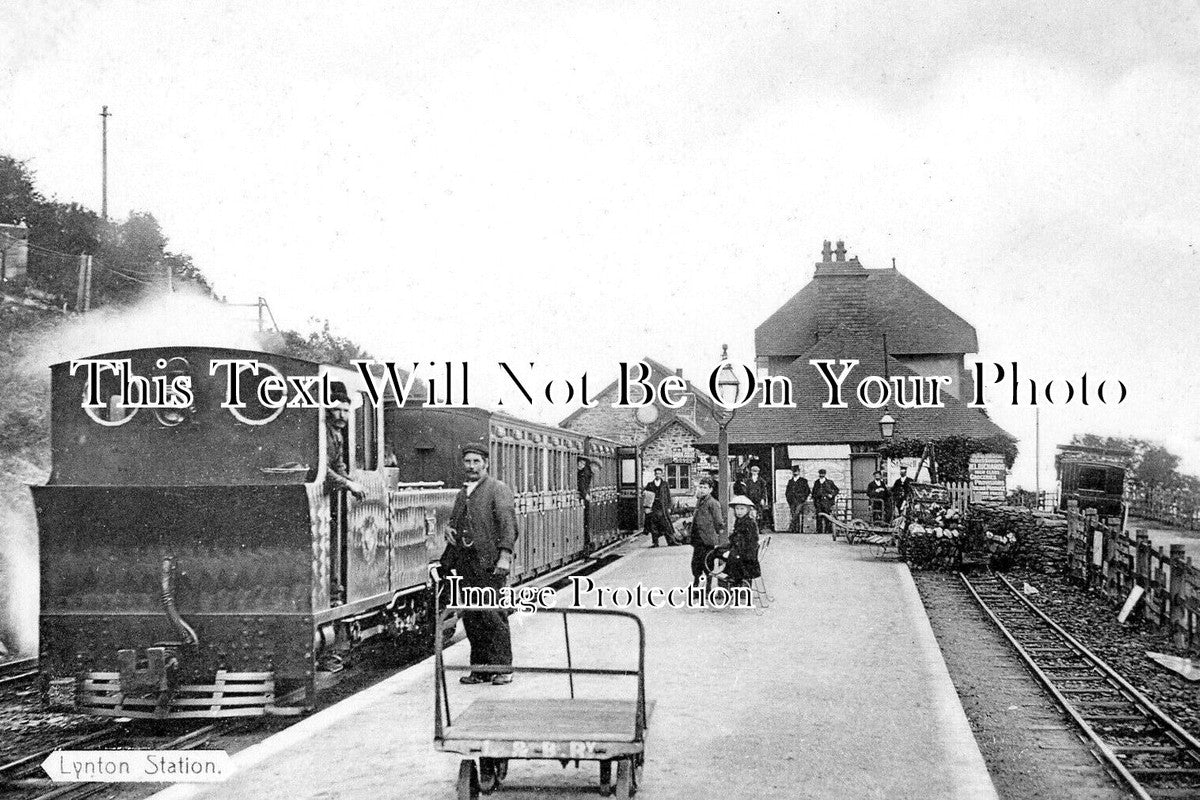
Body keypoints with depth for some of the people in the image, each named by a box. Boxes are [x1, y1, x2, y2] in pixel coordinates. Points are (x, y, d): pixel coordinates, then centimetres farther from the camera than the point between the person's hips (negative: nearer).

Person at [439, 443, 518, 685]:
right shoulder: (462, 494, 21)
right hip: (465, 563, 7)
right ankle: (480, 669, 13)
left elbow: (508, 524, -11)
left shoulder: (498, 490, -2)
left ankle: (502, 668, 0)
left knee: (492, 614, -8)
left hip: (489, 563, -7)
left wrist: (504, 556, -22)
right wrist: (451, 531, 9)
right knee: (470, 616, 6)